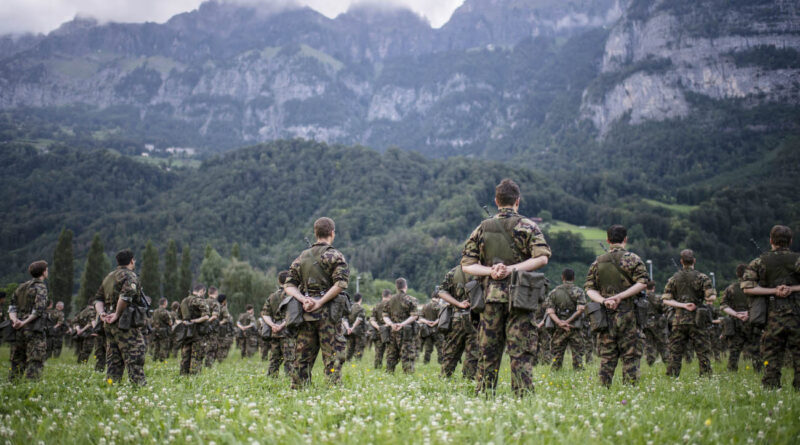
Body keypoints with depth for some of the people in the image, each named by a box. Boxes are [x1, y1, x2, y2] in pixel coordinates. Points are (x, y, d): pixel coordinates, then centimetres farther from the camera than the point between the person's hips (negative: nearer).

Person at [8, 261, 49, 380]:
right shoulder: (40, 287, -7)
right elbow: (39, 309, -19)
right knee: (35, 362, -8)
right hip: (34, 330, -7)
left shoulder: (21, 287, 17)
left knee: (17, 362, 13)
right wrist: (25, 322, -14)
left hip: (18, 330, 7)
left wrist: (15, 319, -6)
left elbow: (11, 306, 10)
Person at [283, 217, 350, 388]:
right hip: (328, 312, -5)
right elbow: (341, 283, -16)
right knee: (333, 355, -3)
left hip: (306, 313, 5)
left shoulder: (301, 257, 15)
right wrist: (320, 302, -14)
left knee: (302, 356, 10)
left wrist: (303, 300, -5)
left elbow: (289, 285, 9)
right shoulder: (334, 255, -2)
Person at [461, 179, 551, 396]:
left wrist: (490, 271, -7)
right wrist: (513, 269, -13)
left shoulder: (482, 228, 10)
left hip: (491, 297, 3)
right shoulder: (527, 227, 0)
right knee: (521, 353, -2)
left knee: (488, 353, 9)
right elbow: (542, 258, -12)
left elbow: (466, 265, 6)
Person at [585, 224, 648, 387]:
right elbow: (642, 282, -11)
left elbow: (589, 288, 6)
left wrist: (603, 300, -8)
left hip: (604, 315, 4)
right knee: (631, 356, 1)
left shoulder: (597, 262, 12)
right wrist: (620, 297, -12)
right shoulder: (631, 258, 0)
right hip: (627, 314, -3)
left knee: (606, 357, 8)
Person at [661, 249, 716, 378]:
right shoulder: (702, 278, -3)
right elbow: (711, 296, -12)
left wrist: (682, 305, -5)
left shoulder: (673, 279, 7)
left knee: (675, 353, 7)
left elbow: (666, 299, 0)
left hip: (679, 321, 3)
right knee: (703, 353, 3)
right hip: (697, 321, -3)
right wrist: (705, 299, 9)